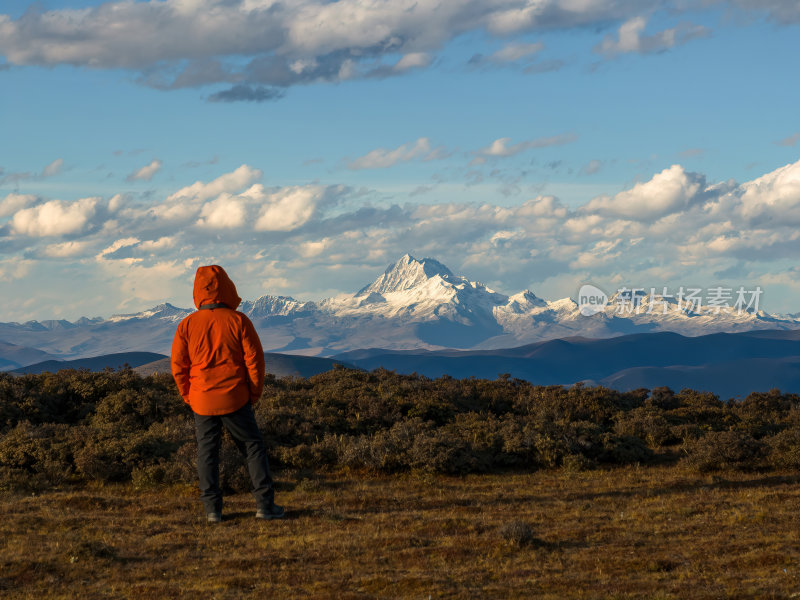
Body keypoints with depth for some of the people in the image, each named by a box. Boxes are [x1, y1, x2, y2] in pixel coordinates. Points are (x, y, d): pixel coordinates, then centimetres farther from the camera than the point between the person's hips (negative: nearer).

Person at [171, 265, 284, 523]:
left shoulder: (187, 325, -2)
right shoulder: (238, 321, -7)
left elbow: (178, 366, 0)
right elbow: (254, 359, -6)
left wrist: (188, 396, 12)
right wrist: (254, 393, 6)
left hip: (202, 402, 1)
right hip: (235, 400, -1)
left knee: (207, 453, 10)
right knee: (254, 448, 8)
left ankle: (212, 509, 8)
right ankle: (265, 504, 5)